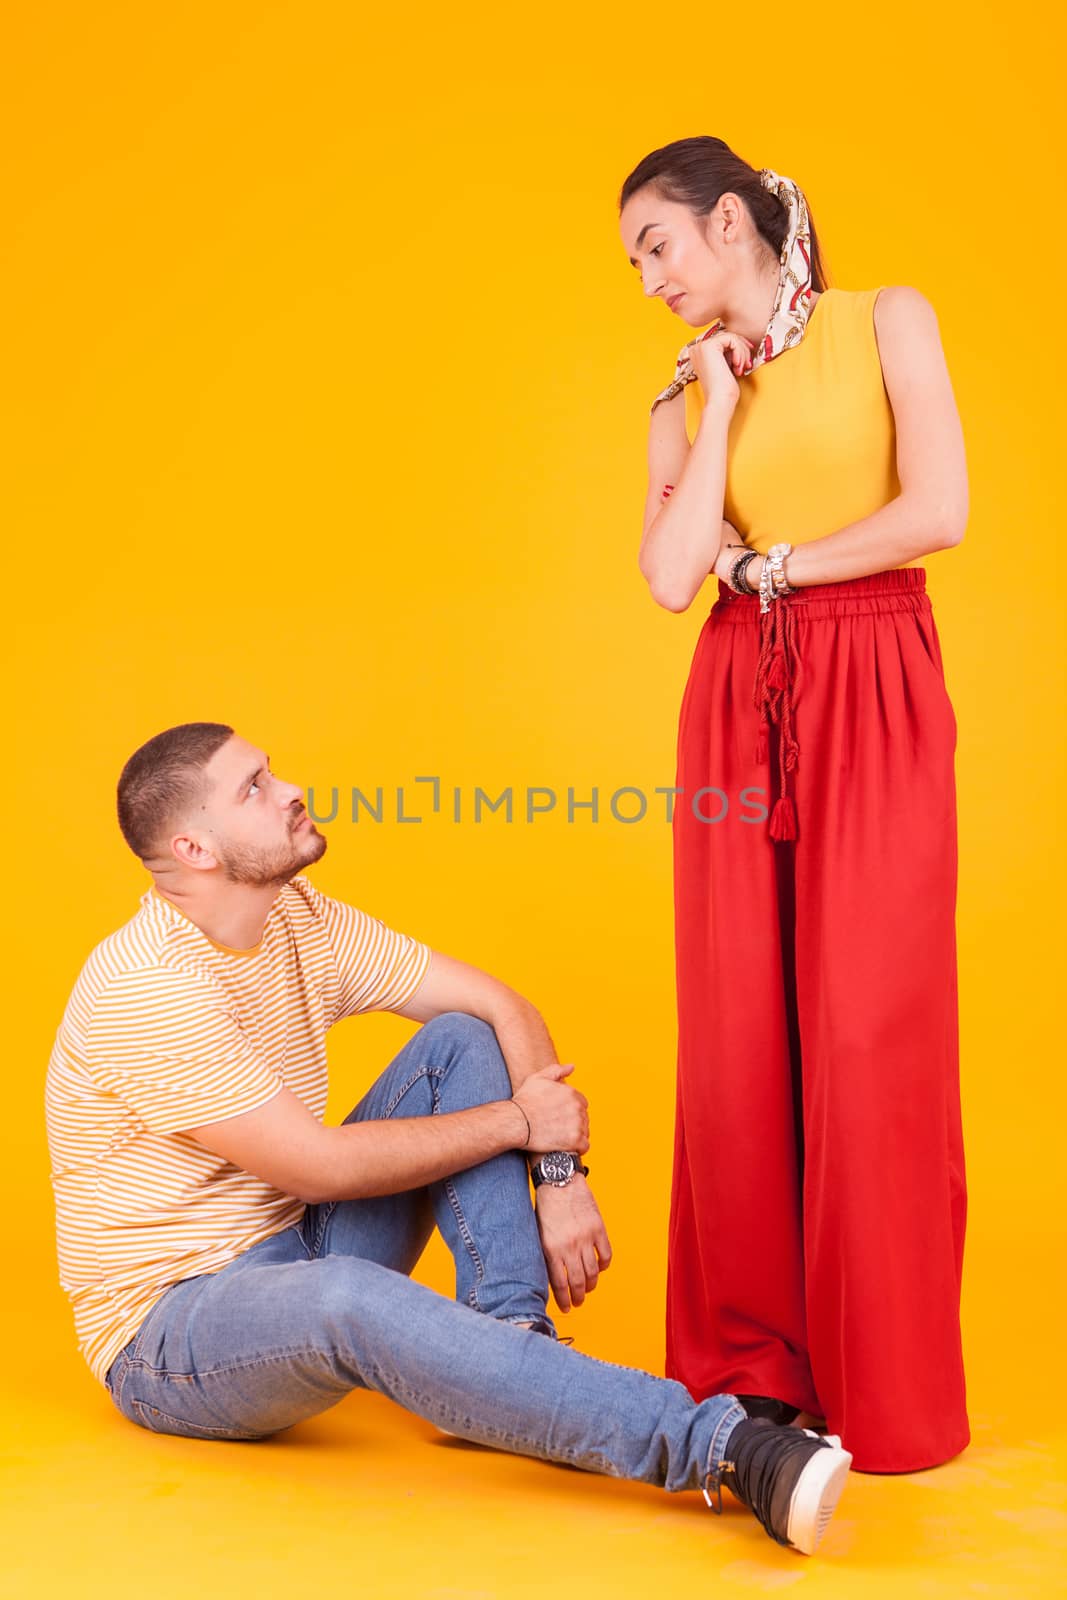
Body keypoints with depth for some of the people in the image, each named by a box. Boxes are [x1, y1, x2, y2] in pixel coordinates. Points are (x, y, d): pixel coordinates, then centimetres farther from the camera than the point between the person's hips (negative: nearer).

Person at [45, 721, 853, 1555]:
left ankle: (511, 1341, -16)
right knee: (347, 1296, -41)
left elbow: (503, 1006, -1)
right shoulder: (142, 986, -24)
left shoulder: (303, 919, -1)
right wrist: (518, 1123, -17)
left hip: (298, 1251, 8)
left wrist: (560, 1173, -16)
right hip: (172, 1324, -7)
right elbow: (317, 1167, -25)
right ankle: (720, 1447, -43)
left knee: (460, 1042, -7)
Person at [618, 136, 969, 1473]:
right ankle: (749, 1369, 12)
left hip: (873, 701, -4)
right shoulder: (683, 398, 15)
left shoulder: (885, 322, 6)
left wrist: (774, 562, -1)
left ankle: (885, 1388, 8)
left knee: (869, 1032, -5)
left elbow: (939, 512, -9)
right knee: (736, 1035, 0)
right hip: (737, 705, 4)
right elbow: (672, 580, -2)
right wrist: (725, 403, 2)